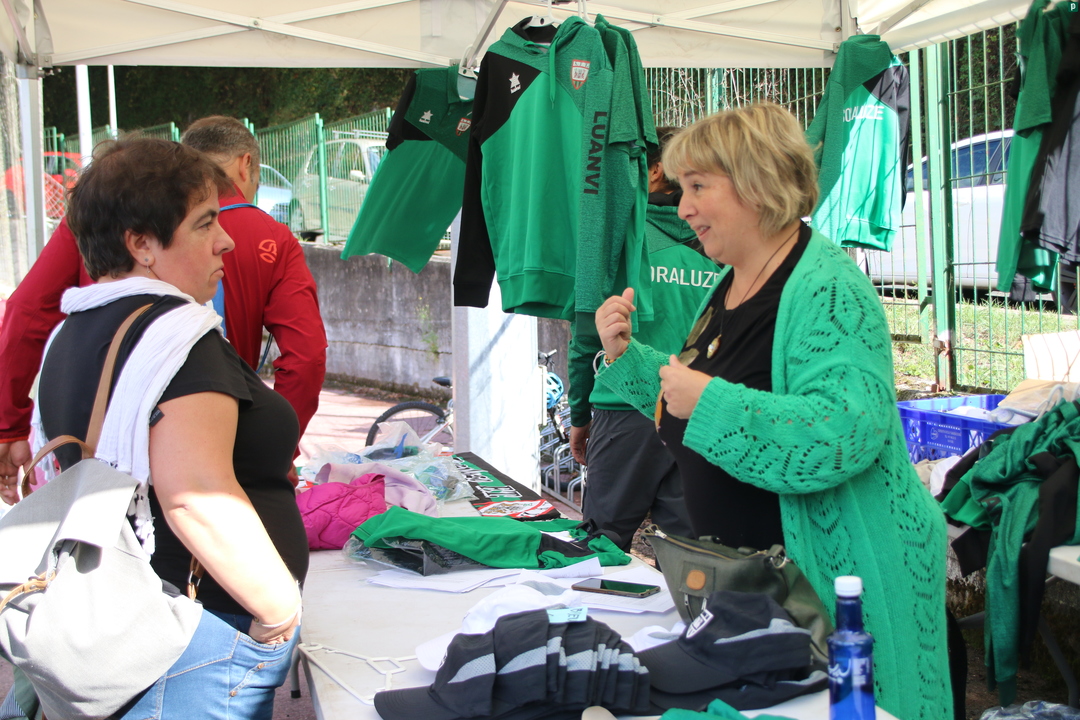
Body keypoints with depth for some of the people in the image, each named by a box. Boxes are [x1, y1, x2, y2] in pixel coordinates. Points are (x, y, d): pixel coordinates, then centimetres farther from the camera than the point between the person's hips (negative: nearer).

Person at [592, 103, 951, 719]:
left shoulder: (827, 288, -20)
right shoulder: (732, 287, 10)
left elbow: (848, 430, -33)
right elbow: (685, 412, 21)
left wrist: (709, 403, -31)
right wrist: (626, 355, 6)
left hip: (838, 576, -9)